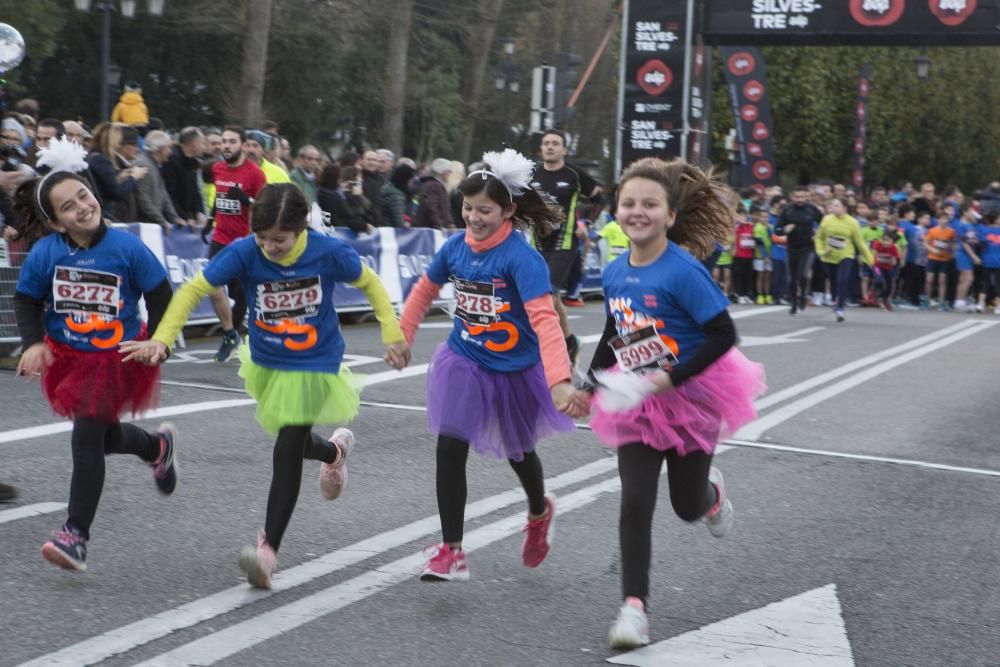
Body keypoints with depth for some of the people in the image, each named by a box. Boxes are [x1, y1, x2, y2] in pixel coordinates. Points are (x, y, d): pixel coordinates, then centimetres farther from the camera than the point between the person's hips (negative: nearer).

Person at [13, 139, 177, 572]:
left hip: (117, 359, -4)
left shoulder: (127, 249, -17)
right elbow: (26, 300, 2)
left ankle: (76, 534, -3)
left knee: (87, 439, -12)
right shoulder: (44, 253, -11)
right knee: (103, 435, 18)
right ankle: (158, 447, 52)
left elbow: (161, 297, -5)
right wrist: (33, 342, -13)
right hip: (67, 357, 4)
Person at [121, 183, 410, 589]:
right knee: (293, 442, 24)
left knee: (287, 452, -13)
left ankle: (269, 549, -8)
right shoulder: (244, 253, -21)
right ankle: (335, 451, 60)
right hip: (266, 363, 4)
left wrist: (392, 334, -7)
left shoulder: (329, 252, -22)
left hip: (314, 367, -4)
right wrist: (162, 340, -30)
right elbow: (194, 290, -18)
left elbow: (368, 282, -3)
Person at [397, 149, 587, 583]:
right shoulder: (455, 247, -8)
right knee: (449, 448, -12)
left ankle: (539, 514, 52)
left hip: (515, 370, -3)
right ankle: (451, 552, -3)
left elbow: (544, 319, -35)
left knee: (518, 451, 19)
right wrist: (401, 337, 12)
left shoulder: (521, 258, -25)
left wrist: (559, 381, -45)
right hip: (464, 362, 3)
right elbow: (425, 290, 11)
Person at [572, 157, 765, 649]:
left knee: (687, 506, 12)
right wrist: (589, 385, 9)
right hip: (636, 404, 4)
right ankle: (634, 607, 0)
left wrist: (672, 377, -28)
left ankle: (711, 492, 50)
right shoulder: (615, 273, -2)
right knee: (634, 506, -6)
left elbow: (723, 334, -23)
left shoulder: (683, 271, -22)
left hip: (689, 399, -4)